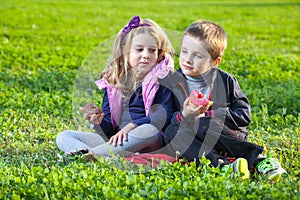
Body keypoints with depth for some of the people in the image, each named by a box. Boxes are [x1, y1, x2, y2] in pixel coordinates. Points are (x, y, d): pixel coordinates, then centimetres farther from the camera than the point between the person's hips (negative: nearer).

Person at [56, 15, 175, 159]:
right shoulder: (113, 82, 13)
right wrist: (98, 123, -15)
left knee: (150, 130, -39)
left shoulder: (161, 79, 2)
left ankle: (92, 154, -41)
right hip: (113, 138, 5)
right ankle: (83, 153, -41)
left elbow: (164, 115, -12)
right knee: (64, 137, -6)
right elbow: (109, 128, 10)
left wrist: (130, 127, -21)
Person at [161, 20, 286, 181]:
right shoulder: (170, 84, 7)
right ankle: (222, 165, -44)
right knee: (171, 131, -28)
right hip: (192, 142, 2)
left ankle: (257, 159, -35)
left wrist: (208, 115, -11)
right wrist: (183, 116, -21)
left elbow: (244, 115, -1)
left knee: (202, 125, -32)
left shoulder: (226, 81, 5)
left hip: (227, 139, -2)